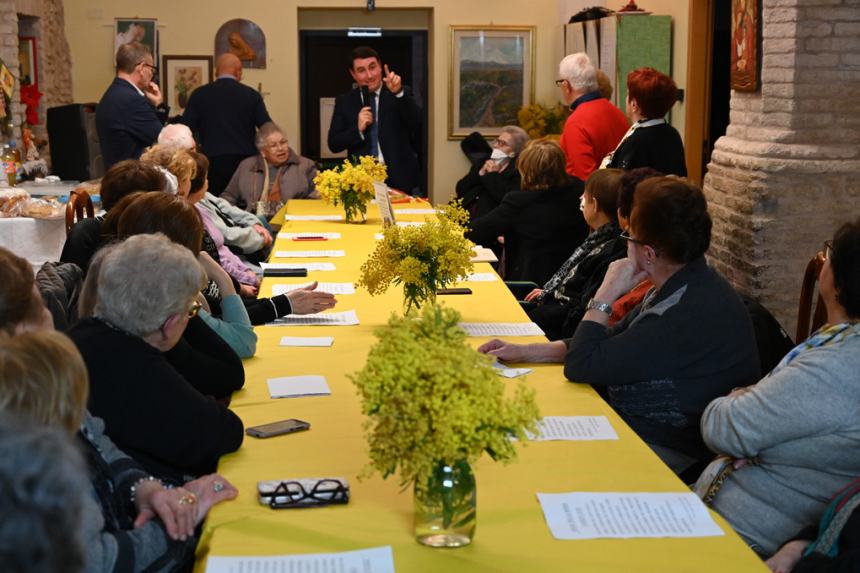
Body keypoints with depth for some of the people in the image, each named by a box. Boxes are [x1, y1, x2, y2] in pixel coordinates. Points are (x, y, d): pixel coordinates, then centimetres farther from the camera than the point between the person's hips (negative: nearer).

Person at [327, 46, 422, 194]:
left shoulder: (402, 94, 3)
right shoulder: (344, 102, 7)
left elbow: (418, 124, -14)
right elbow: (333, 144, 4)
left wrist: (398, 93, -26)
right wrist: (358, 129, -12)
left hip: (400, 178, -1)